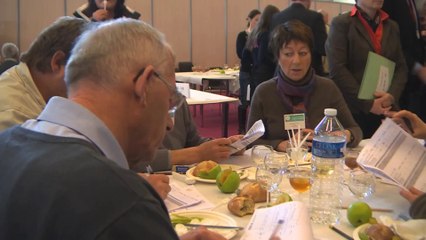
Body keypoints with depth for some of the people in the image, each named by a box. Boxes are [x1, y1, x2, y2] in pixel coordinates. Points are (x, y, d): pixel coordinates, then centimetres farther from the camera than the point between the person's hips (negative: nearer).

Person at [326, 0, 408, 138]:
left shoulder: (392, 26, 17)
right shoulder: (341, 24, -2)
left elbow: (401, 67, 13)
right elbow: (337, 70, -10)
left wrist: (392, 95, -7)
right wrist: (367, 104, -12)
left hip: (387, 110, 5)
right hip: (354, 110, -4)